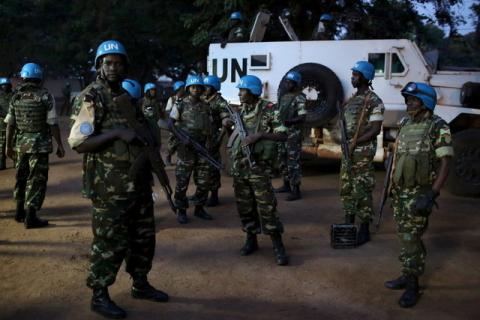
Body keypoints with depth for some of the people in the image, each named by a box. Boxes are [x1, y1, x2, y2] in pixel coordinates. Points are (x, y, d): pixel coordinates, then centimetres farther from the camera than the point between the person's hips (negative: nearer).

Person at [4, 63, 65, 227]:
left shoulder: (16, 96, 4)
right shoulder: (45, 96, -9)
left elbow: (10, 124, 6)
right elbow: (53, 124, -11)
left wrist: (8, 145, 14)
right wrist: (60, 145, -5)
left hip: (20, 144, 5)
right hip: (39, 145, -5)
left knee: (21, 177, 19)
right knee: (36, 180, 1)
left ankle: (20, 211, 31)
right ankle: (30, 217, -1)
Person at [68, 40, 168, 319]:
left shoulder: (126, 96, 13)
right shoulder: (91, 98, -11)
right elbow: (78, 143, -20)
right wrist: (117, 132, -24)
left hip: (138, 180, 8)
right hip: (110, 185, -8)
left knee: (144, 235, 16)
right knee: (111, 241, -1)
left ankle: (140, 284, 33)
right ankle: (99, 296, 15)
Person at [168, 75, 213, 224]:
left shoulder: (205, 107, 10)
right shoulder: (180, 105, -2)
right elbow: (170, 127, -3)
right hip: (185, 148, -4)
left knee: (203, 181, 7)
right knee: (182, 181, 1)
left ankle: (199, 208, 21)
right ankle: (181, 210, 12)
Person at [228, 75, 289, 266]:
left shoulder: (268, 110, -8)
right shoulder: (240, 111, 10)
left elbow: (283, 135, -12)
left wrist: (259, 135, -23)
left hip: (258, 166, -6)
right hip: (239, 166, 6)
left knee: (266, 207, -8)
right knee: (244, 206, 10)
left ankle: (278, 246, 0)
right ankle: (251, 240, 23)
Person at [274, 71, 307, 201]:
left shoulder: (299, 98, -11)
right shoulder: (283, 97, 14)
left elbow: (303, 117, -18)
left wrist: (288, 121, -27)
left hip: (293, 134, -9)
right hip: (282, 132, 9)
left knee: (293, 161, -8)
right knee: (283, 160, 15)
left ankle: (296, 190, -5)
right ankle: (286, 185, 28)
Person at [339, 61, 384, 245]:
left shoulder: (374, 101, -11)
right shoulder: (352, 99, 15)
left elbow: (375, 129, -15)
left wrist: (355, 143, -19)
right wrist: (345, 143, 2)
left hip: (363, 152, -8)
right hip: (348, 151, 8)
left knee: (362, 190, -4)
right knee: (346, 187, 12)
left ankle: (365, 230, 5)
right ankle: (349, 223, 24)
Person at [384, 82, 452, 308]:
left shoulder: (438, 127, -14)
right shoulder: (405, 124, 8)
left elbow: (445, 164, -17)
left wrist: (432, 195, -24)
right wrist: (392, 186, 17)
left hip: (419, 193, -7)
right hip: (400, 191, 7)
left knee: (410, 239, -5)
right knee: (404, 236, 15)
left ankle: (412, 286, 8)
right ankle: (407, 275, 29)